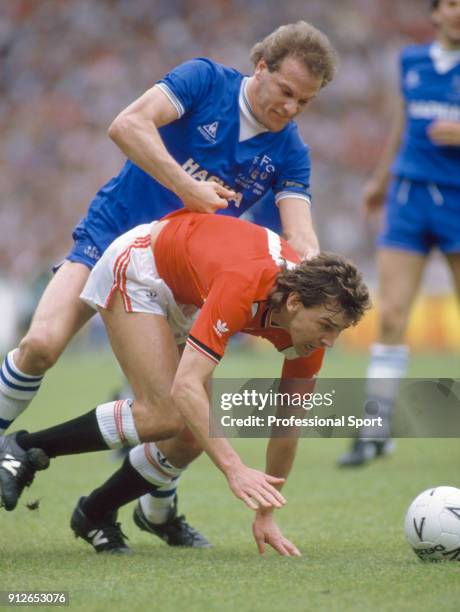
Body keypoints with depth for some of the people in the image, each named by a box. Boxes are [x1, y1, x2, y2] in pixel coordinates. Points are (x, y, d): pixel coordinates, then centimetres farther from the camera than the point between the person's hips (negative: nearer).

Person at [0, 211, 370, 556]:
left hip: (186, 299, 7)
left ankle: (95, 514, 18)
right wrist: (235, 470, -54)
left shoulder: (311, 319, -20)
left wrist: (266, 514, -5)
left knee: (193, 434, -2)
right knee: (163, 415, -23)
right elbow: (186, 386, -48)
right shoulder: (243, 288, -42)